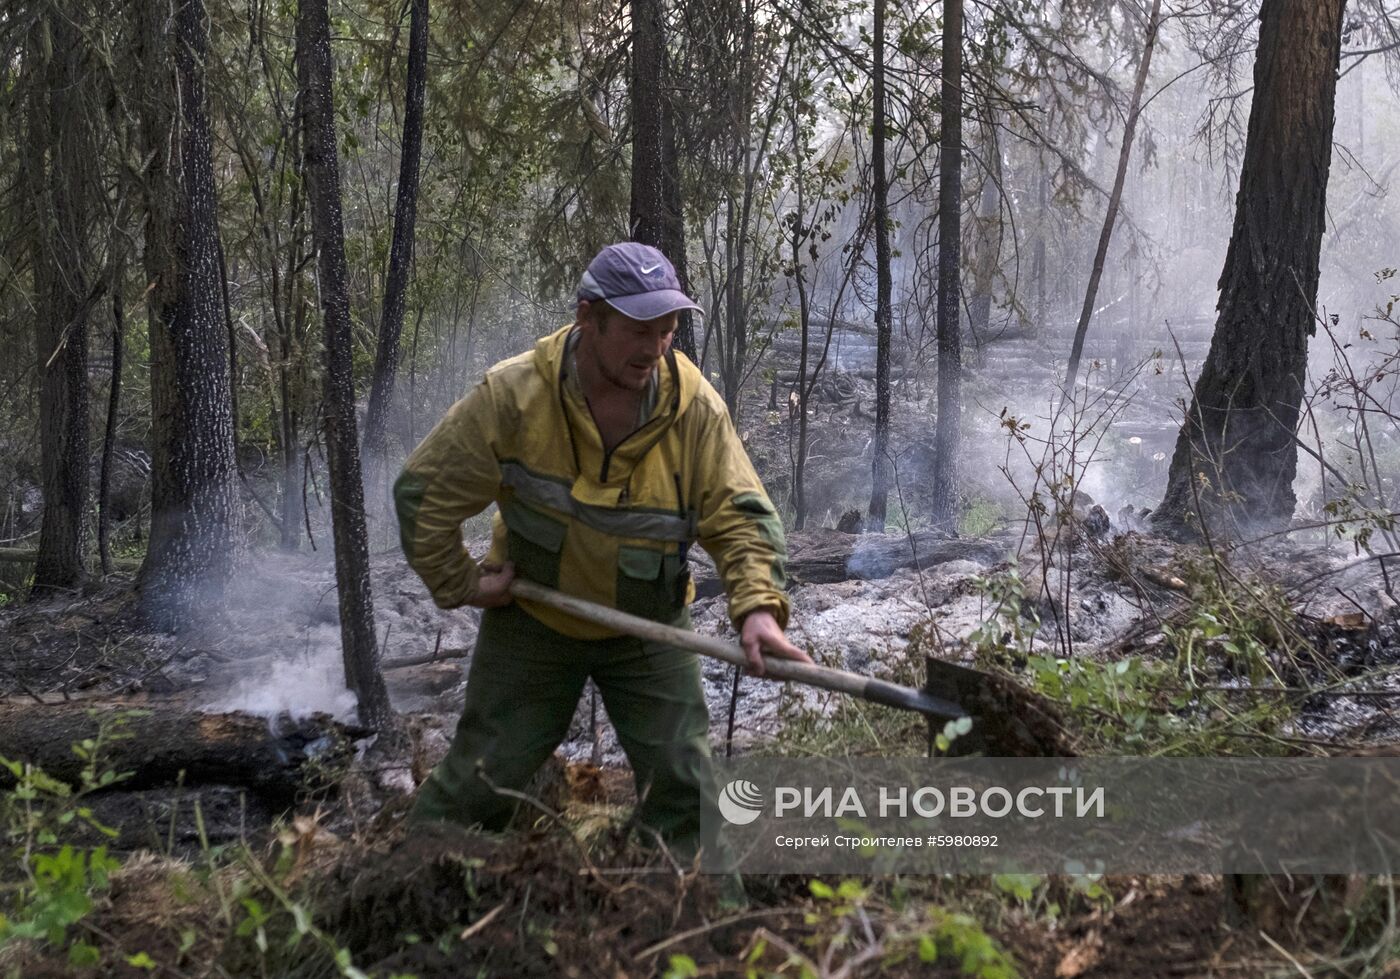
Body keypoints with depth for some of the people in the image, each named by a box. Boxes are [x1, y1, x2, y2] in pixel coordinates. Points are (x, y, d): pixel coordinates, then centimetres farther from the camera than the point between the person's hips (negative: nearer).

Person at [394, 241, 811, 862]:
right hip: (532, 619, -1)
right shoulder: (513, 394, -20)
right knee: (481, 778, 6)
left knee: (683, 781, -4)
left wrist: (757, 604, -31)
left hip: (648, 626, 1)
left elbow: (739, 515, -15)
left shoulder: (695, 407, -16)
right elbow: (424, 493, -10)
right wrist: (459, 584, -8)